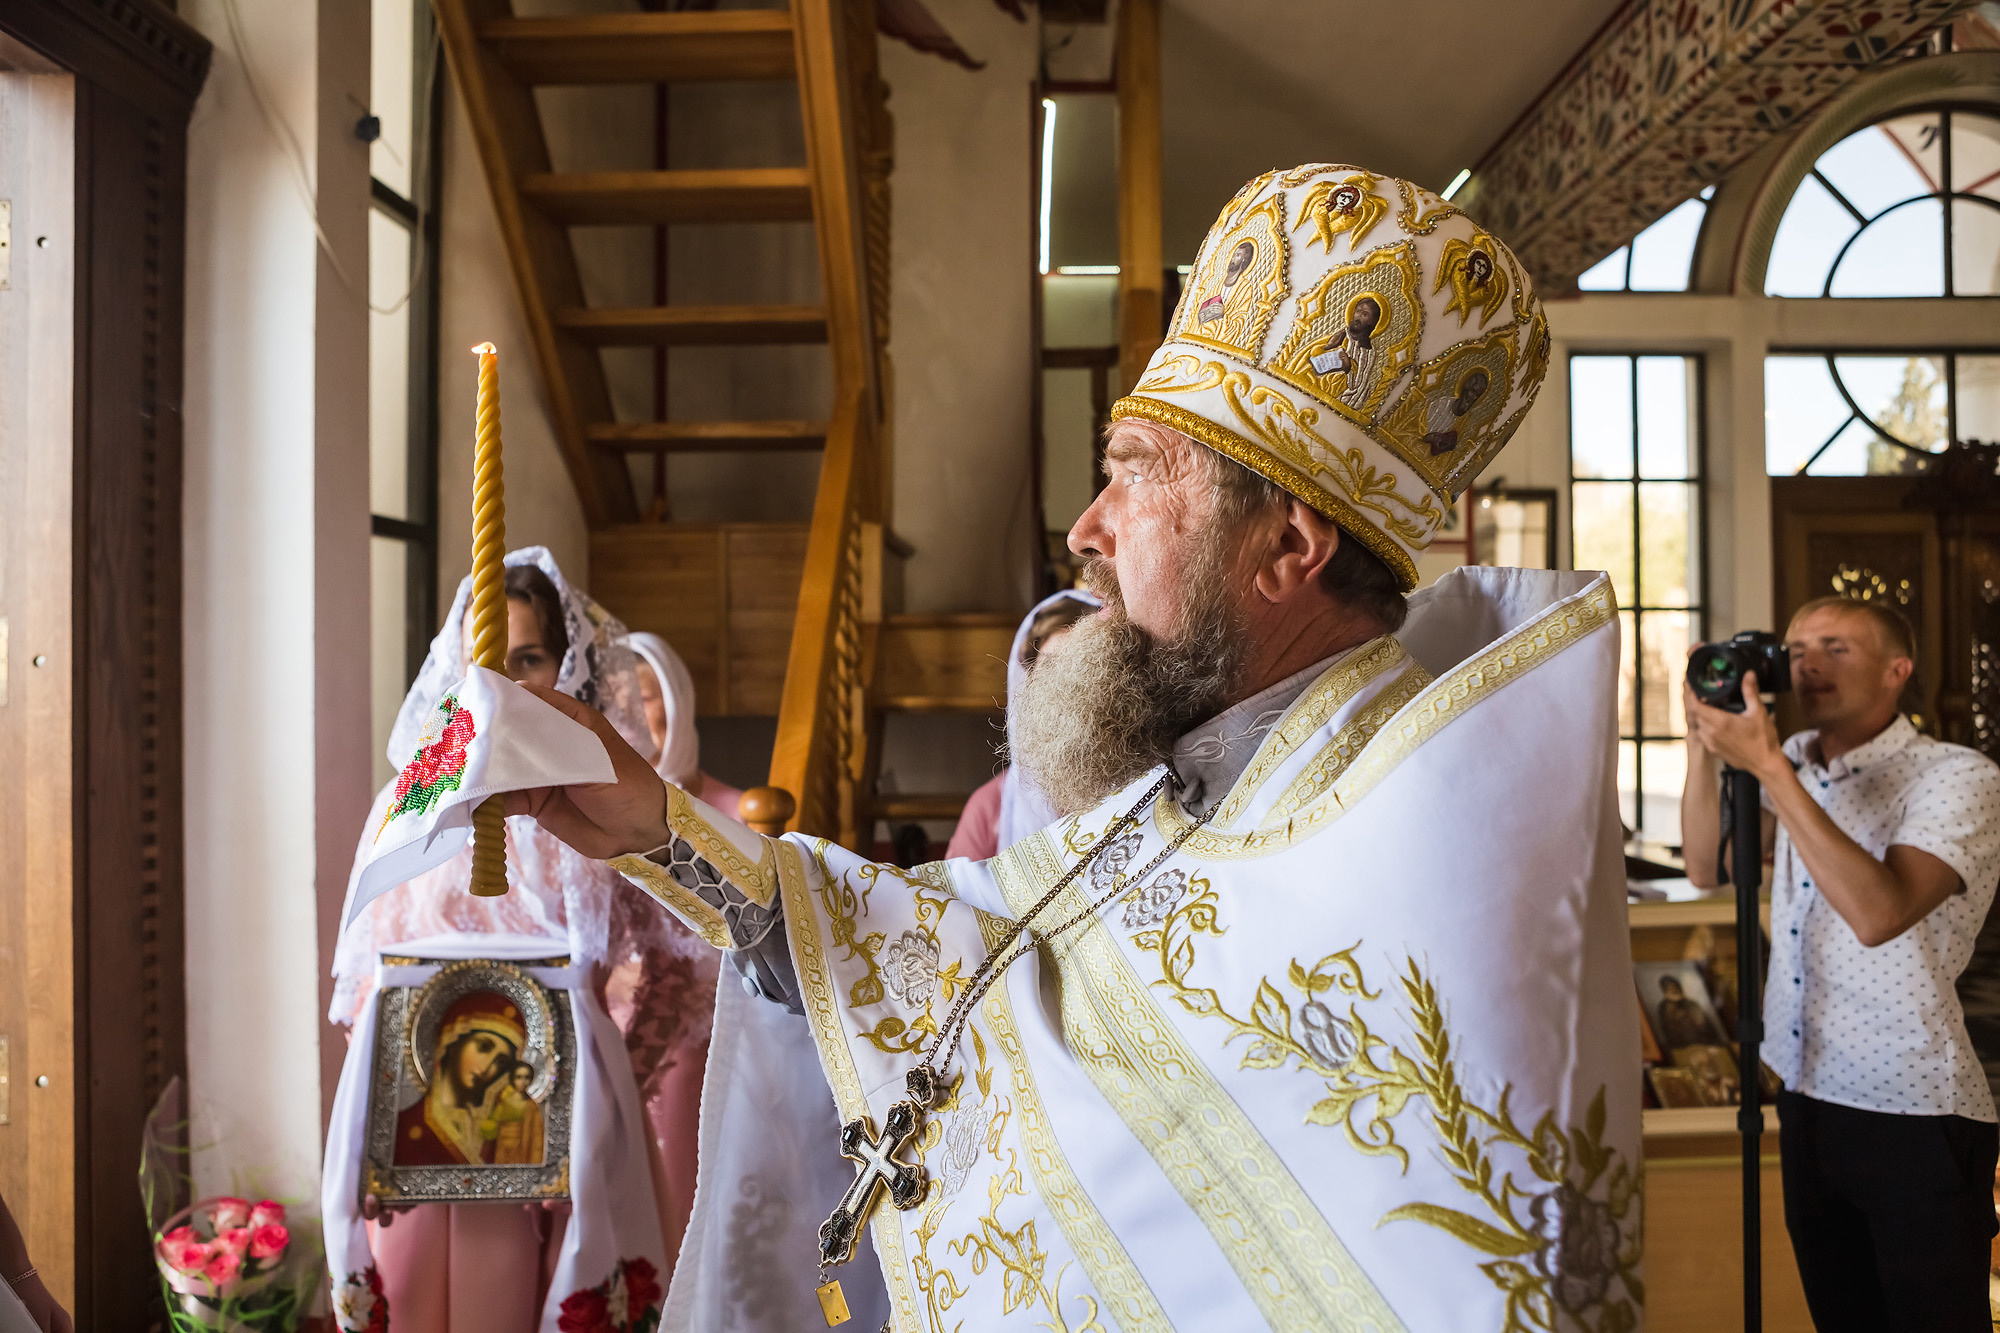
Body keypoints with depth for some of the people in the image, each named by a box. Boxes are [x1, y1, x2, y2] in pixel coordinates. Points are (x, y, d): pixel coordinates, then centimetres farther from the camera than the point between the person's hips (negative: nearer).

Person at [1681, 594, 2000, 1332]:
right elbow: (1707, 864, 4)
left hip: (1916, 1117, -6)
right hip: (1808, 1099, 6)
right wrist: (1703, 743, -7)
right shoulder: (1797, 764, 7)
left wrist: (1767, 767, -29)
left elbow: (1877, 913, -28)